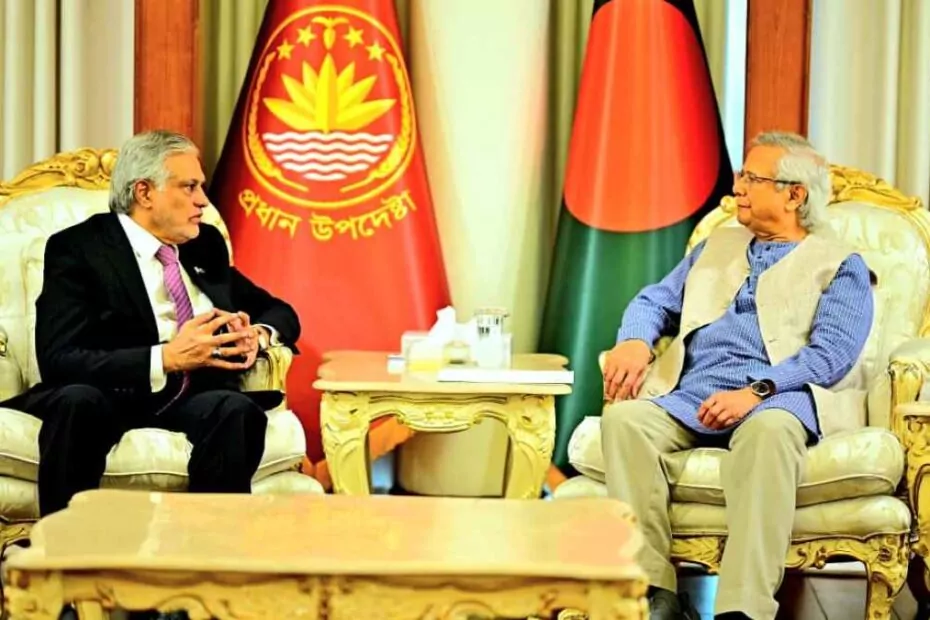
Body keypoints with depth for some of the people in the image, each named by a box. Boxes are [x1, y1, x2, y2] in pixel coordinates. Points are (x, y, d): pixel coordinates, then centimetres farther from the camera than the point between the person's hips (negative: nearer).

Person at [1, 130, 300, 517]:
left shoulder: (206, 245, 16)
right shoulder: (77, 249, -3)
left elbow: (281, 312, 22)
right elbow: (57, 359, -15)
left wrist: (258, 335, -4)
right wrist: (165, 358, -26)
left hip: (193, 397, 4)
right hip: (110, 397, -4)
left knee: (236, 409, -31)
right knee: (77, 400, -37)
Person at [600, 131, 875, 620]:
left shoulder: (841, 267, 12)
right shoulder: (716, 246, 29)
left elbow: (832, 353, -4)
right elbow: (655, 301, 24)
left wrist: (758, 391, -20)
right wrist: (635, 342, -1)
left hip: (779, 398, -4)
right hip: (692, 396, 5)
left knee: (768, 430, -40)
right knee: (624, 419, -27)